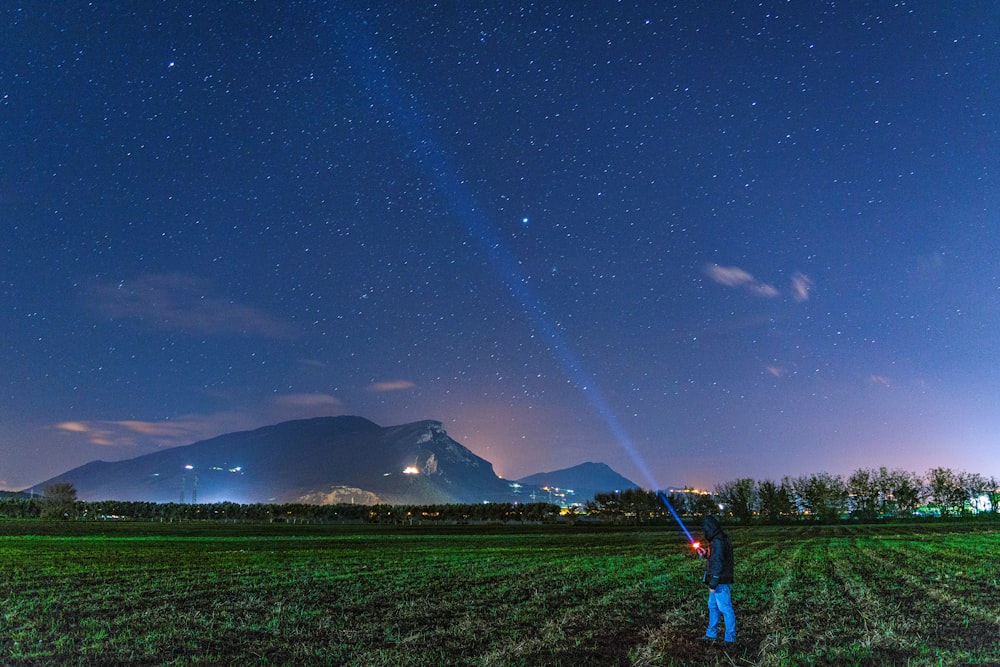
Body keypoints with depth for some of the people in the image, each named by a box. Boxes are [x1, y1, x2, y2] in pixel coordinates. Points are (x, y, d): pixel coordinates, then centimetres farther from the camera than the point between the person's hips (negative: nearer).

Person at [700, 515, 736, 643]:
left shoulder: (718, 542, -20)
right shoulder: (721, 540, 11)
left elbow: (717, 564, -23)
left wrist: (713, 584, -20)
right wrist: (705, 554, 13)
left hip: (720, 583, -11)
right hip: (718, 582, 11)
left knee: (725, 609, -2)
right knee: (712, 606, 19)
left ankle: (730, 638, 6)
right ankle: (711, 634, 30)